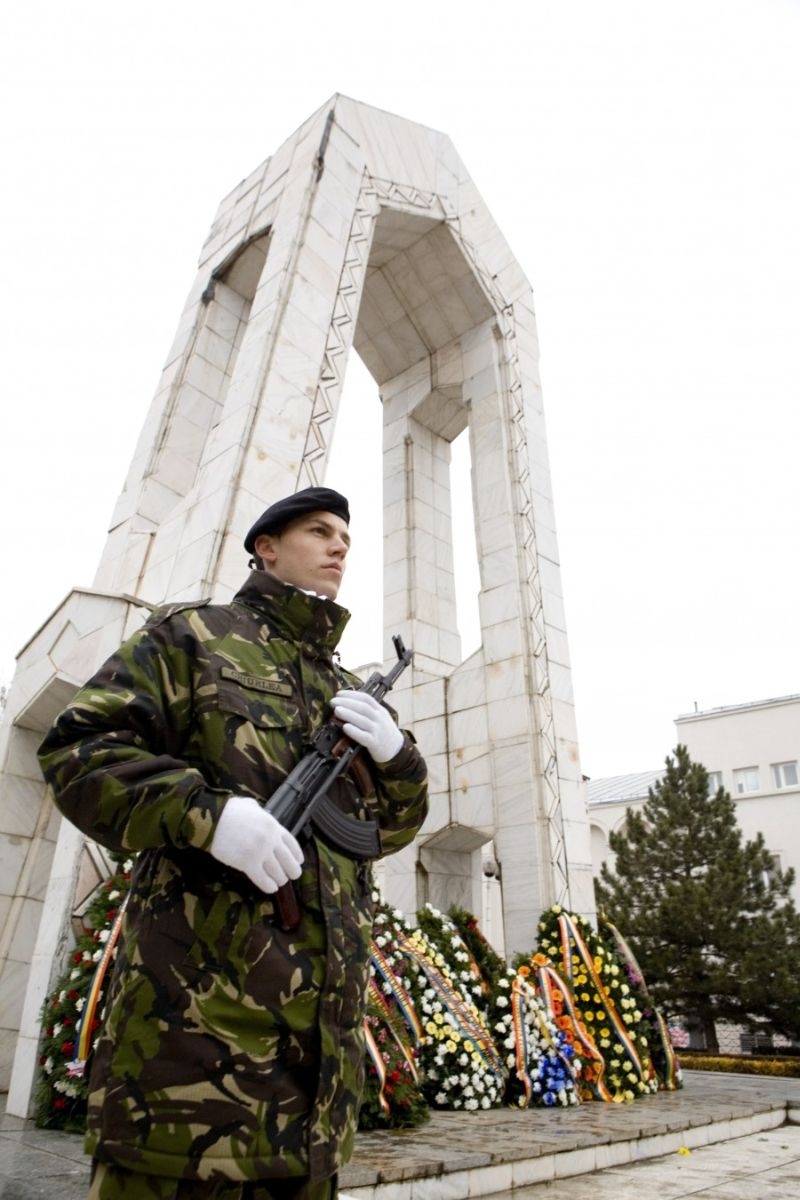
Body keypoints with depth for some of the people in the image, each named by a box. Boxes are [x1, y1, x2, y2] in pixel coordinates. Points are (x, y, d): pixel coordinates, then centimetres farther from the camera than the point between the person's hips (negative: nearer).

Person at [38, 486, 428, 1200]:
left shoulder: (351, 692, 19)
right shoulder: (195, 636, 4)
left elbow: (392, 827, 21)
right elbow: (80, 748, -6)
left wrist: (395, 755, -1)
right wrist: (209, 812, -21)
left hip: (329, 1002, 6)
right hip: (202, 989, -5)